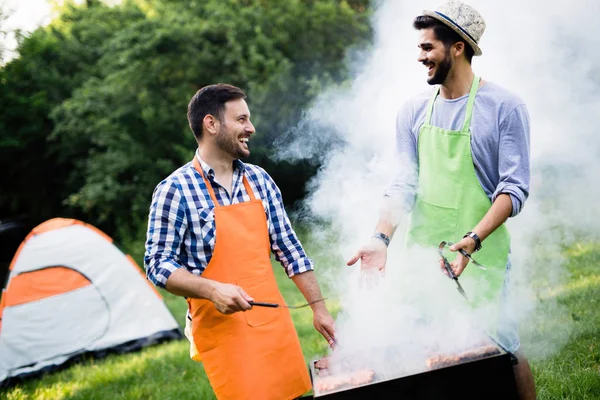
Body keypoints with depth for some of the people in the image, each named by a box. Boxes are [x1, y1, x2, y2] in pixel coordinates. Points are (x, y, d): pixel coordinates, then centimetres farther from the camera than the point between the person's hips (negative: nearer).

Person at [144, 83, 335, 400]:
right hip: (224, 330, -5)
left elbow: (289, 249, 12)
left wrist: (318, 307, 10)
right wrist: (212, 290, -23)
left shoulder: (259, 180, 8)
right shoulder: (176, 190, -9)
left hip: (276, 323, 6)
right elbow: (158, 264, -9)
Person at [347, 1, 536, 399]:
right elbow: (404, 185, 5)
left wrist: (472, 240, -23)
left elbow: (514, 188, -10)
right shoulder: (414, 112, 7)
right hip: (422, 252, 4)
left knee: (499, 342, -5)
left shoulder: (505, 107, -7)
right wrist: (381, 239, -10)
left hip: (480, 252, -4)